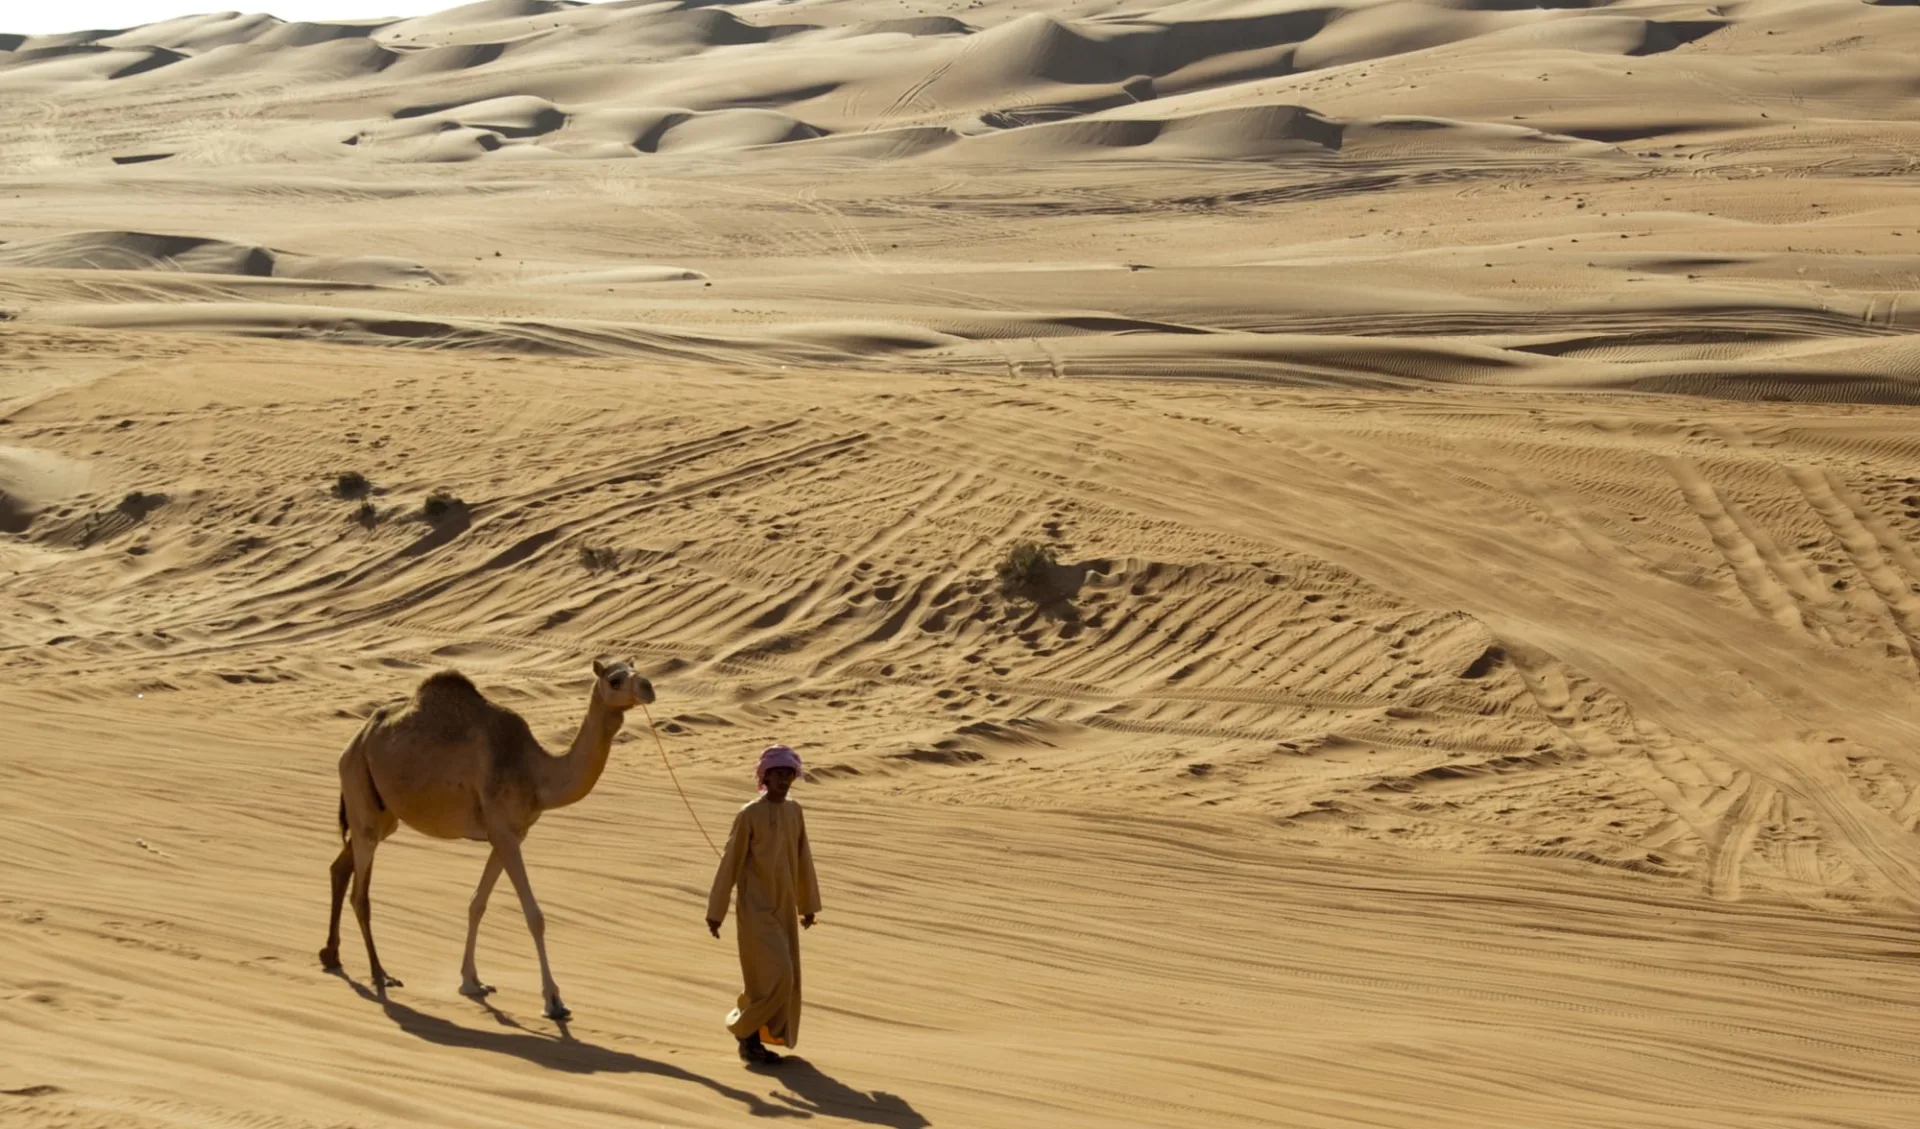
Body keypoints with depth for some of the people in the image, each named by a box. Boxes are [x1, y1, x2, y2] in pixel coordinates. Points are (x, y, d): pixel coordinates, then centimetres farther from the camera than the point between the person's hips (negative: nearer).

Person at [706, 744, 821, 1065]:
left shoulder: (794, 812, 4)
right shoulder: (749, 815, -12)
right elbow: (730, 864, -9)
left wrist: (808, 904, 17)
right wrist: (716, 911, -7)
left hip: (785, 908, 6)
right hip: (756, 909, -6)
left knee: (786, 977, 8)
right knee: (773, 976, -12)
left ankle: (767, 1036, 22)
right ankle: (746, 1033, 6)